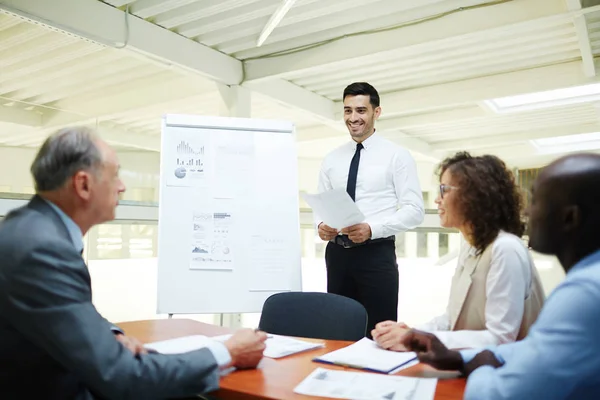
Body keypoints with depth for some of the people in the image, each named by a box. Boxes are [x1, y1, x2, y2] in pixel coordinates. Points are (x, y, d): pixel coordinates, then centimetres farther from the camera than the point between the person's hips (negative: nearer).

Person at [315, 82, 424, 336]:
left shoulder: (397, 156, -2)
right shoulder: (332, 159, 11)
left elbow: (414, 210, -8)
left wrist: (372, 229, -21)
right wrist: (320, 225, -10)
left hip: (377, 255, -4)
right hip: (337, 254, 4)